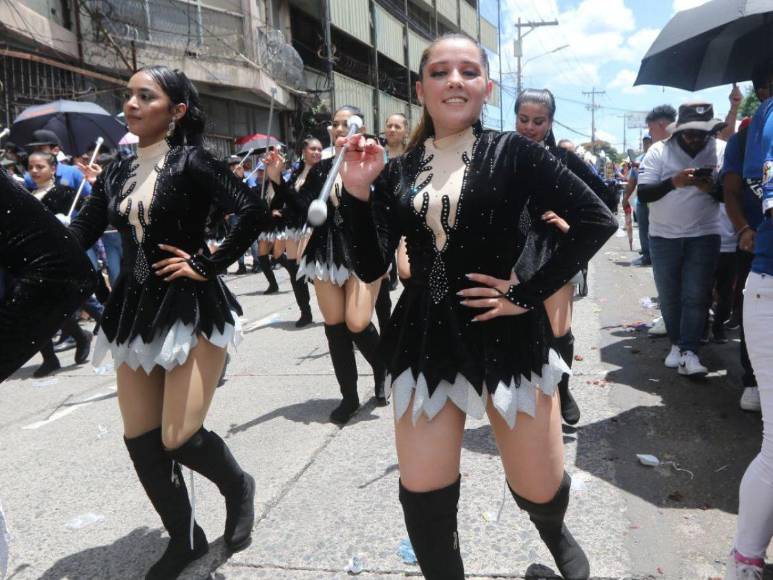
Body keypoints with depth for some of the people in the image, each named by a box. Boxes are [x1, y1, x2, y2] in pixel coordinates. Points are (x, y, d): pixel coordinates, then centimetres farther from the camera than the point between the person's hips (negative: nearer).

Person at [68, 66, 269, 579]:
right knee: (140, 440, 8)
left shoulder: (191, 162, -9)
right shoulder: (117, 175, 10)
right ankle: (185, 538, 27)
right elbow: (77, 236, 6)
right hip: (135, 313, 7)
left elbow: (255, 211, -19)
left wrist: (208, 264, -16)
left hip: (192, 310, -7)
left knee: (179, 439, -8)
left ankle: (237, 485, 26)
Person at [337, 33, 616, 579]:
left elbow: (597, 220, -8)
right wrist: (358, 191, -12)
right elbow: (370, 268, -1)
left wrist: (530, 292, -12)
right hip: (425, 341, 2)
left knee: (540, 491, 10)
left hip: (506, 338, -2)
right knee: (423, 499, 4)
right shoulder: (398, 171, 3)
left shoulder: (512, 153, -4)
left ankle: (556, 533, 48)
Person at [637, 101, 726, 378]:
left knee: (696, 296, -5)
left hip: (704, 235, 0)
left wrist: (712, 188, -25)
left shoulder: (721, 150, -4)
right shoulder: (659, 151, -7)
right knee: (669, 296, 8)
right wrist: (673, 182, -31)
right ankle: (677, 343, 24)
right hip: (664, 235, 0)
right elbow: (643, 193, -14)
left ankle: (689, 352, -3)